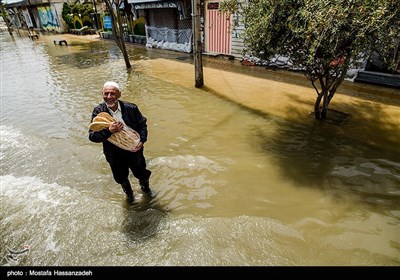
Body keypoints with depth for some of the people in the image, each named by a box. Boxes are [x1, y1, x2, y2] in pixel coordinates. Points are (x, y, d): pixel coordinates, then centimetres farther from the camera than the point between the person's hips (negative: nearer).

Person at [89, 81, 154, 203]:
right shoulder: (98, 112, -17)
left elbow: (142, 123, -2)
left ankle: (145, 188, 57)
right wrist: (108, 131, -36)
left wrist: (142, 140, -16)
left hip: (134, 150, 0)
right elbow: (92, 136, -17)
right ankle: (129, 193, 57)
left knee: (142, 173, 20)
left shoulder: (131, 108, -17)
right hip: (114, 154, 1)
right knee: (121, 178, 23)